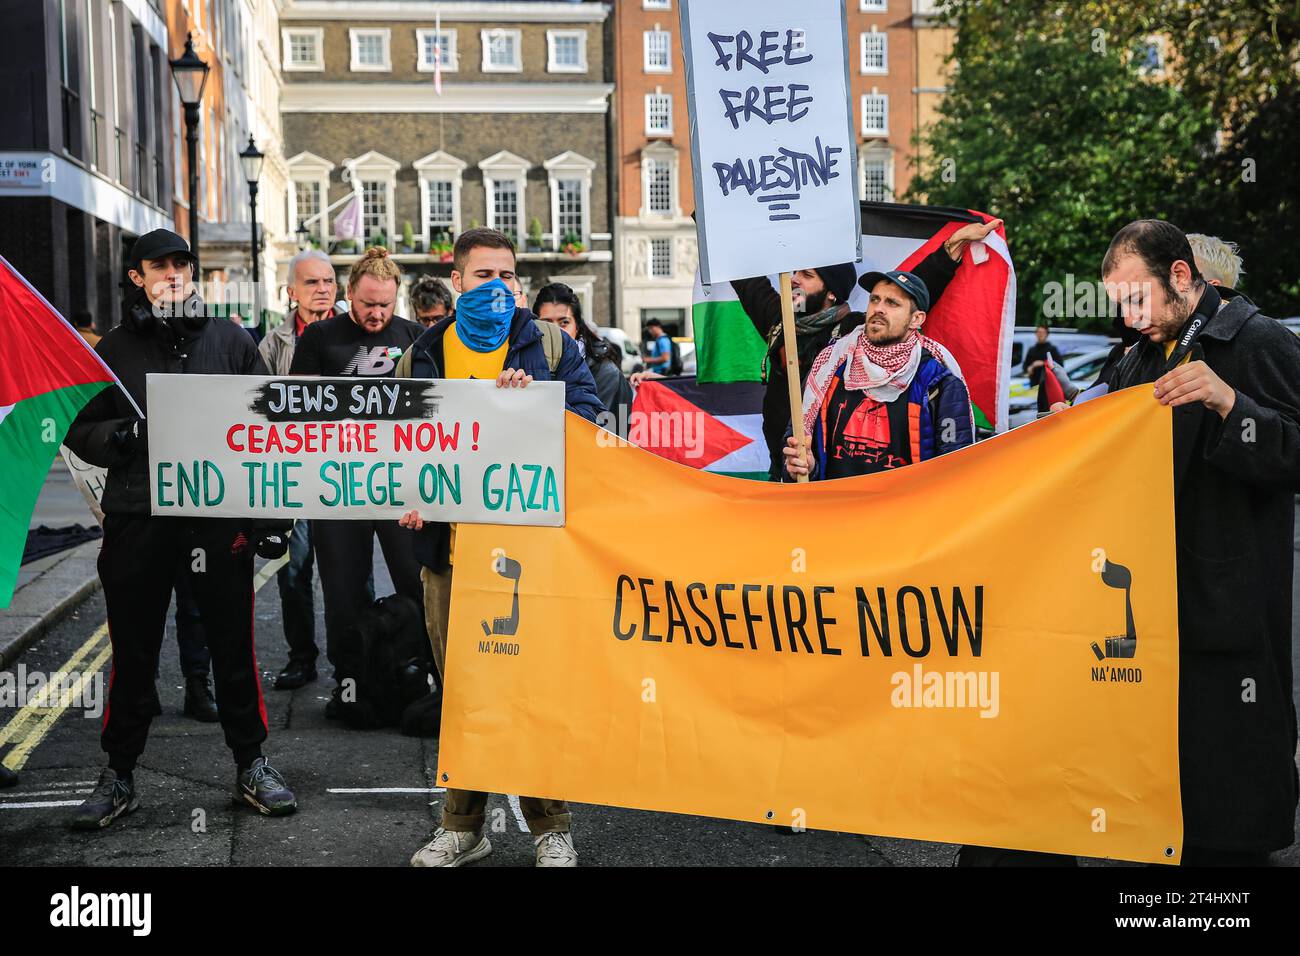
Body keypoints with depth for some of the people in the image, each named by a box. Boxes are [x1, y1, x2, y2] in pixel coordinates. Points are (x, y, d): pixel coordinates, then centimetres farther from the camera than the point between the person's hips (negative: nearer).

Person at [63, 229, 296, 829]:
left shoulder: (229, 341, 8)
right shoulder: (115, 349, 9)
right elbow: (80, 428, 10)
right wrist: (120, 436, -13)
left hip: (220, 514, 0)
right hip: (137, 516, 1)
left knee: (233, 645, 6)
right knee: (132, 652, 8)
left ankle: (251, 766, 19)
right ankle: (118, 776, 20)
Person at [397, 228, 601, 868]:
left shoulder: (550, 346, 6)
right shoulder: (424, 354, 12)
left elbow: (588, 423, -2)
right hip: (450, 547, 3)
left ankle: (550, 827, 13)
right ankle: (462, 827, 23)